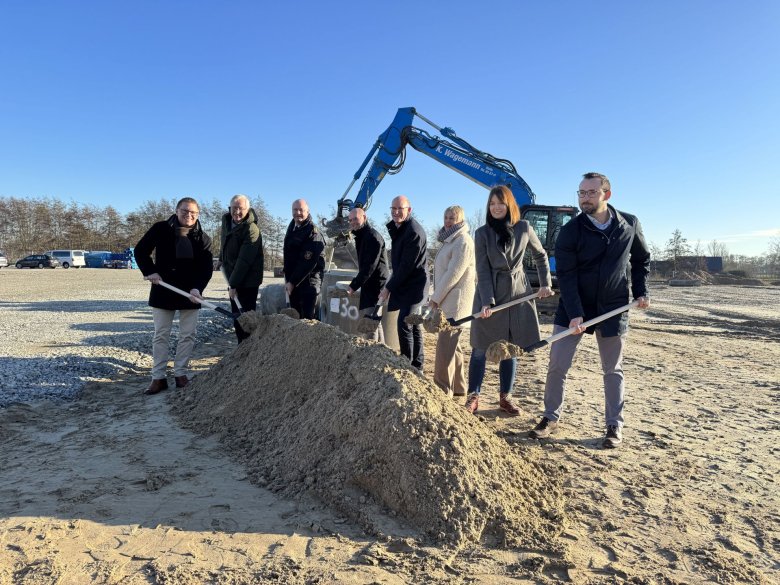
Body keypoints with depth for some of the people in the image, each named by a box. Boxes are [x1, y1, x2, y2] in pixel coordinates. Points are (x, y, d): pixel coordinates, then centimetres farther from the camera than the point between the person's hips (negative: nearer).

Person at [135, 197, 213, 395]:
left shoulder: (203, 238, -2)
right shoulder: (160, 229, -4)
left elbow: (207, 267, -4)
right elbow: (141, 250, 5)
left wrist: (197, 288, -20)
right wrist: (150, 272, -10)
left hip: (190, 293, 1)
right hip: (163, 291, -1)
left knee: (188, 335, 5)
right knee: (161, 335, 5)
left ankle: (180, 374, 17)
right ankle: (158, 377, 12)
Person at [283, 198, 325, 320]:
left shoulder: (313, 233, -14)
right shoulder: (292, 228, 12)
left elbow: (308, 263, -19)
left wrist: (292, 282, -16)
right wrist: (288, 278, 12)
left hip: (309, 281, -8)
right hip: (293, 281, 8)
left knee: (308, 317, -6)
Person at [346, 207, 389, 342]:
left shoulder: (372, 236, -14)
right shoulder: (361, 237, 17)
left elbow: (370, 266, -21)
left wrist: (354, 286, -20)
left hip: (376, 285, -10)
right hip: (370, 286, 10)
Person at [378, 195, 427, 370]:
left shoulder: (414, 232, -19)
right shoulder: (397, 228, 10)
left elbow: (407, 265, -21)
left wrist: (389, 287, -15)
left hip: (413, 285, -9)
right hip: (405, 284, 9)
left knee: (404, 324, -14)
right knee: (413, 325, 14)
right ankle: (417, 366, 24)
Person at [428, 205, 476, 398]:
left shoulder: (463, 241, -13)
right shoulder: (451, 240, 18)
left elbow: (453, 274, -19)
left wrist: (435, 297, -14)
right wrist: (437, 297, 13)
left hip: (455, 302, -10)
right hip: (448, 301, 10)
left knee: (445, 345, -8)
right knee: (452, 344, 15)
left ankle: (443, 389, -2)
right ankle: (458, 386, 24)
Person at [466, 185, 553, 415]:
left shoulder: (524, 228, 0)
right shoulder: (482, 233, -4)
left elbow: (540, 256, 14)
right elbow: (483, 270, -9)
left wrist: (545, 284, 8)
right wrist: (487, 301, -18)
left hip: (518, 293, 2)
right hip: (490, 294, -1)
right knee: (481, 349, 1)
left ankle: (505, 397, 18)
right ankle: (473, 396, 11)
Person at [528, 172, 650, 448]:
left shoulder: (629, 224, -1)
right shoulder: (570, 231, -9)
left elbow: (642, 260, 14)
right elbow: (566, 276, -15)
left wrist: (640, 291, 3)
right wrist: (575, 314, -23)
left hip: (613, 309, 1)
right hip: (573, 308, -1)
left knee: (613, 370, 10)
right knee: (557, 365, 0)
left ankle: (615, 426, 22)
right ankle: (551, 417, 16)